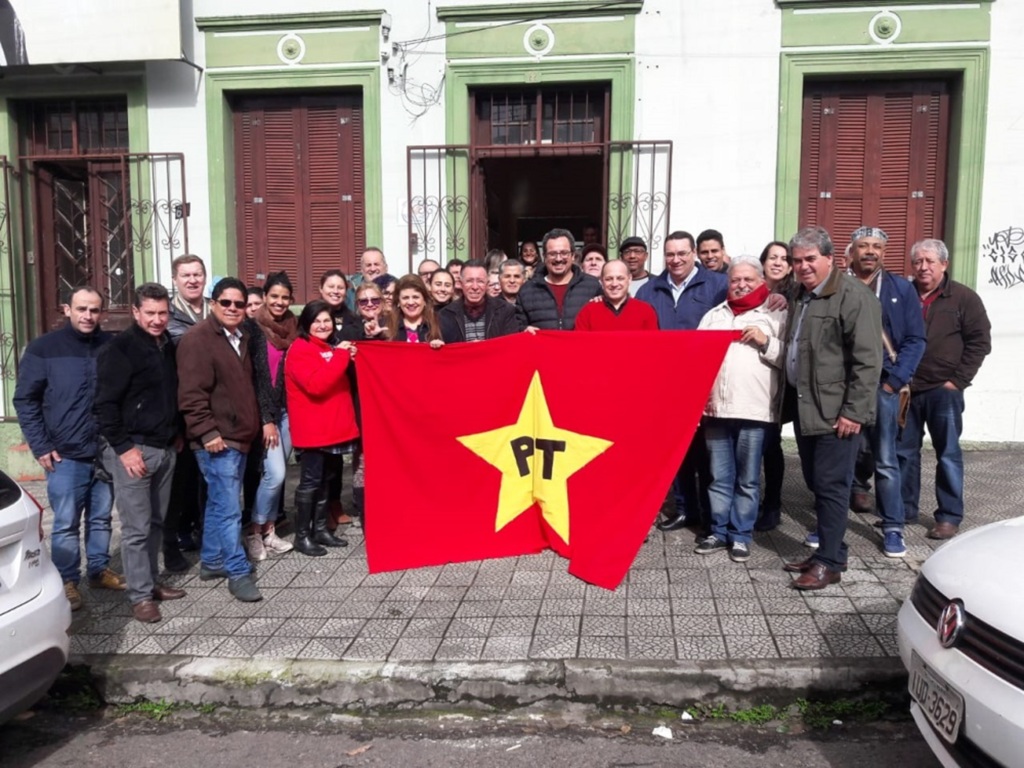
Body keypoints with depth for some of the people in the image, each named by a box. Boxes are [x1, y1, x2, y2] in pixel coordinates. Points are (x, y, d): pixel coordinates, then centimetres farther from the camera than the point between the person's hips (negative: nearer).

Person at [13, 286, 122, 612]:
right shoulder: (44, 348, -3)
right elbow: (25, 399, 0)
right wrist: (41, 446, -6)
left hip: (107, 452, 2)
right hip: (65, 455, -2)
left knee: (101, 518, 14)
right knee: (66, 523, 3)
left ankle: (99, 570, 29)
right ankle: (67, 581, 17)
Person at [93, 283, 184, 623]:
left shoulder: (168, 346, 10)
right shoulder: (120, 349, -11)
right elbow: (104, 405, -14)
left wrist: (177, 433, 14)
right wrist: (124, 448, -17)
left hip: (165, 449, 7)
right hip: (133, 449, -7)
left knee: (156, 522, 14)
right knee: (137, 527, -2)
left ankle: (152, 582, 26)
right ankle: (140, 596, 6)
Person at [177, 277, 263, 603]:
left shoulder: (241, 337, 15)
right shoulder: (198, 339, -12)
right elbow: (192, 393, -18)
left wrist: (257, 423, 19)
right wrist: (208, 432, -22)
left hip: (239, 436, 9)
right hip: (217, 440, -9)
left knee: (219, 504, 17)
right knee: (229, 509, -7)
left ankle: (211, 562, 27)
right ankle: (238, 572, 1)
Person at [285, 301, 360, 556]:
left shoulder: (330, 349, 16)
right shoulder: (299, 351, -11)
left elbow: (342, 383, 25)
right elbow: (317, 385, -26)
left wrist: (348, 360, 7)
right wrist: (340, 356, -23)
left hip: (333, 427, 9)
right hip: (312, 429, -8)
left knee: (324, 480, 14)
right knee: (310, 482, -3)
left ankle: (320, 529, 22)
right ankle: (302, 535, 6)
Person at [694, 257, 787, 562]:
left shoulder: (776, 315, 4)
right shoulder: (714, 315, 15)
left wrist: (766, 342, -14)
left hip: (754, 410, -3)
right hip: (716, 408, 3)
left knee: (747, 480, 5)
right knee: (720, 478, 10)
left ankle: (741, 535, 15)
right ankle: (719, 531, 21)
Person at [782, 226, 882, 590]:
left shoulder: (854, 296, -11)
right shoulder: (800, 296, 16)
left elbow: (867, 360, -16)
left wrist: (854, 411, -19)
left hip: (835, 412, -8)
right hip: (804, 407, 8)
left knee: (831, 485, -2)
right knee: (816, 484, 13)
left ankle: (829, 561, 8)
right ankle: (827, 550, 25)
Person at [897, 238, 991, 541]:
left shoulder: (964, 298, -2)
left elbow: (980, 342, -3)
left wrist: (958, 381, -10)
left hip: (943, 390, -3)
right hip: (905, 389, 3)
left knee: (948, 454, 3)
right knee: (903, 451, 9)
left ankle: (950, 516, 11)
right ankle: (905, 507, 22)